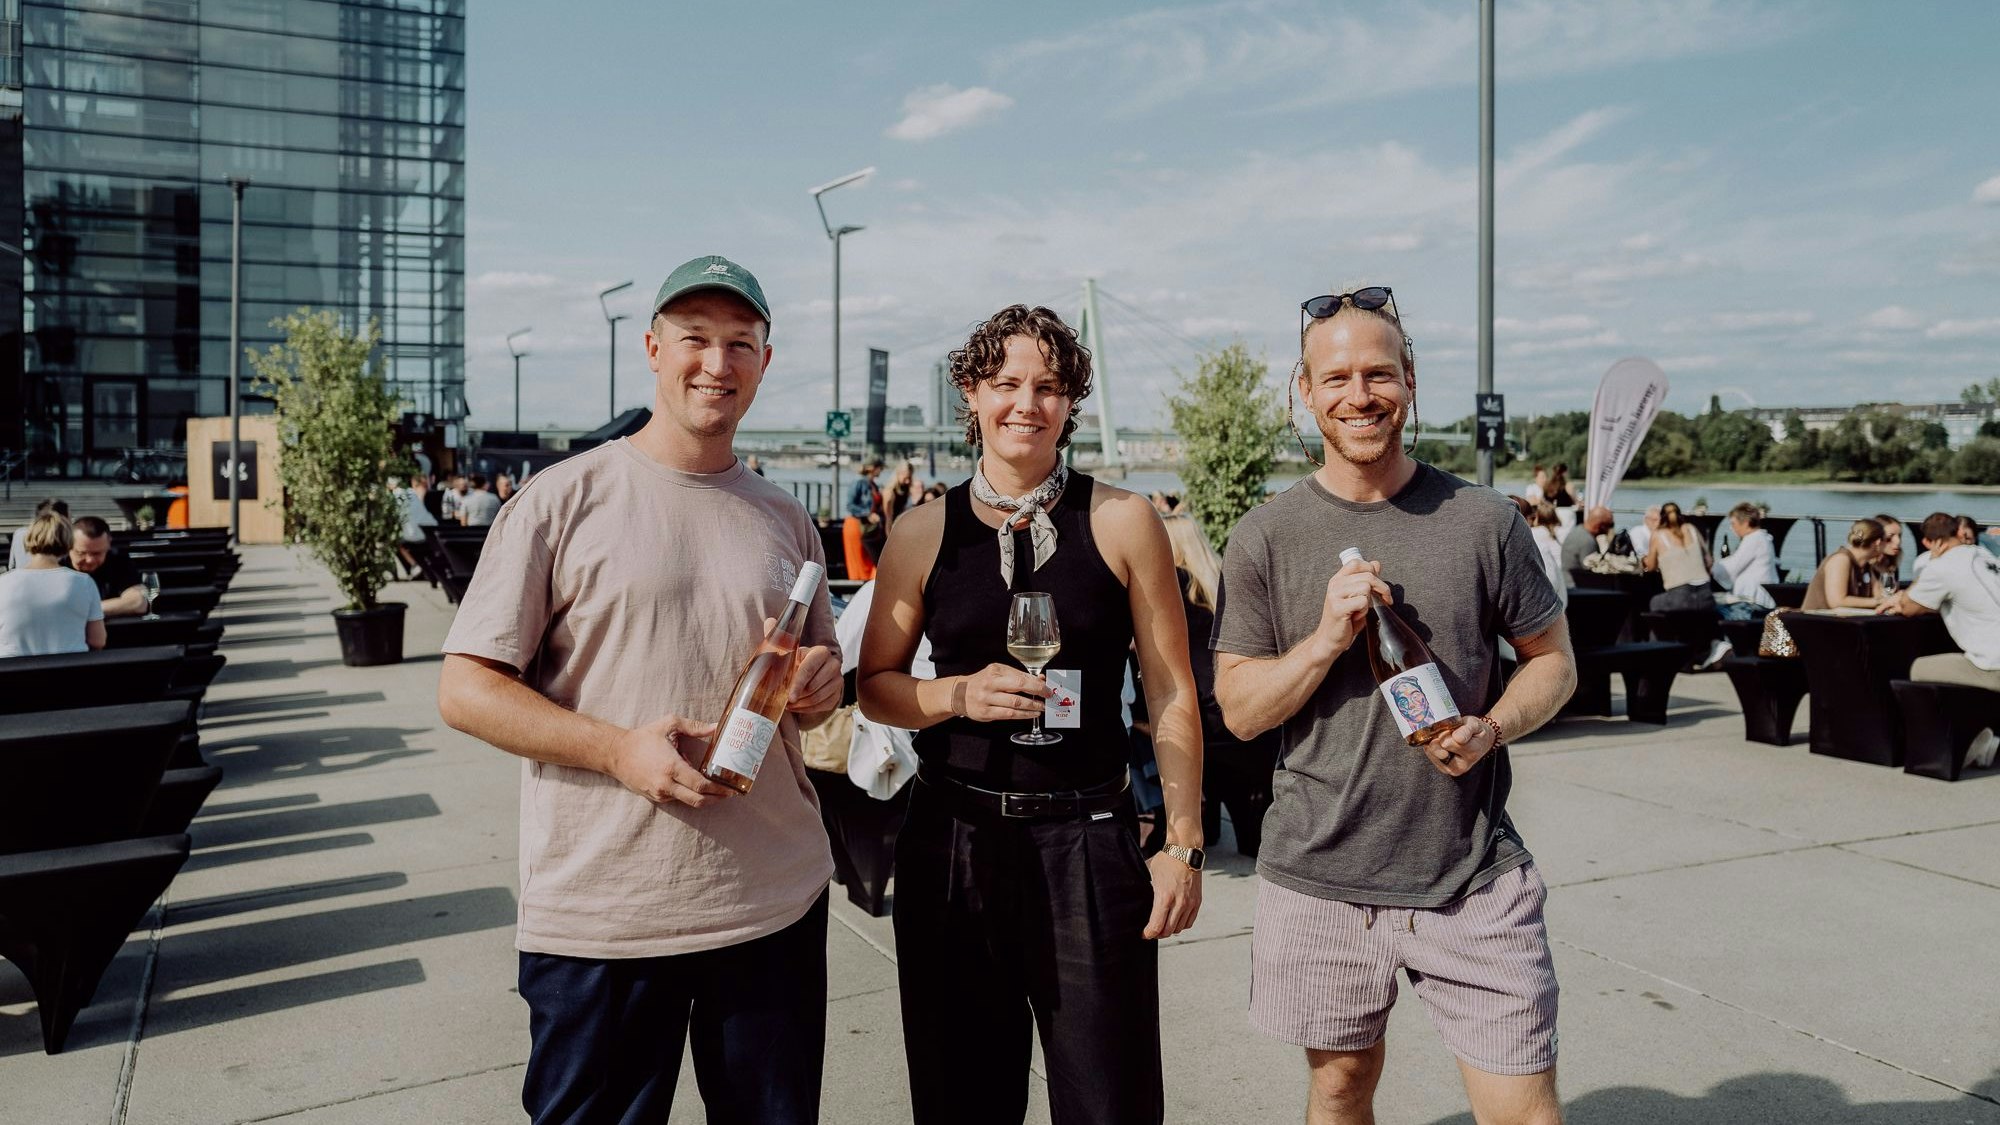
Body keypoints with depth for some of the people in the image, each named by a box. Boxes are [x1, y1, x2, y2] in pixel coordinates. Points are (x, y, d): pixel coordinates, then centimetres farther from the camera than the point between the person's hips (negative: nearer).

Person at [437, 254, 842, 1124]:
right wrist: (619, 748, -18)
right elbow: (465, 690, -6)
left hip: (776, 904, 4)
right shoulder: (565, 498, -4)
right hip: (601, 916, -3)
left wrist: (821, 684, -4)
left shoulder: (785, 521, 11)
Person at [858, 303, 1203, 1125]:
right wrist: (959, 694, -12)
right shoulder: (925, 532, 2)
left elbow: (1172, 695, 1)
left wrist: (1183, 844, -2)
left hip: (1088, 841, -1)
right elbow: (876, 685, 8)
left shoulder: (1122, 522, -2)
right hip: (953, 840, 2)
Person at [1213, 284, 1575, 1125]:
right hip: (1320, 874, 1)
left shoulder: (1483, 522, -2)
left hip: (1474, 873, 0)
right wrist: (1326, 639, -19)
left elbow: (1553, 661, 7)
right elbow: (1239, 710, -2)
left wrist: (1493, 726, -13)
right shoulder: (1265, 538, -2)